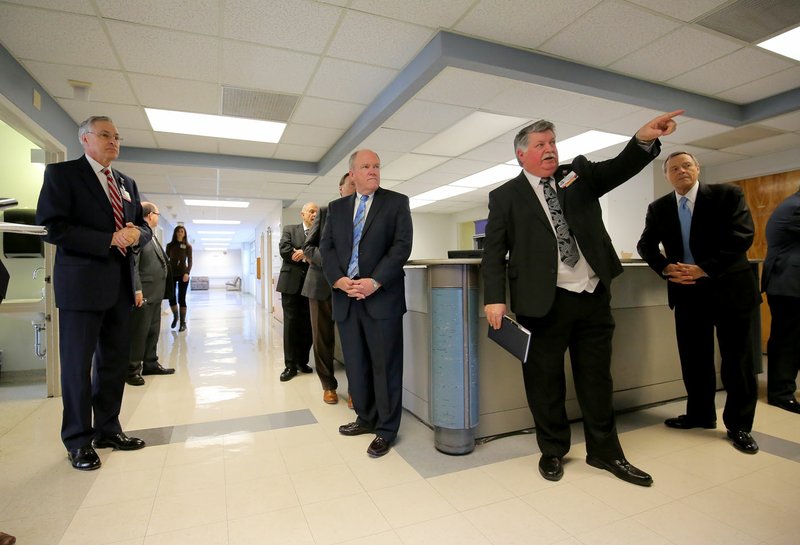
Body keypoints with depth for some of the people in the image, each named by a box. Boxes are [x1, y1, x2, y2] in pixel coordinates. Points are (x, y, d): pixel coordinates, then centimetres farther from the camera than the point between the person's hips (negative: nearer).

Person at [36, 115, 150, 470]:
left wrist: (136, 235, -6)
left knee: (115, 361, 12)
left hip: (119, 285, 6)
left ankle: (107, 429, 25)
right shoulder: (62, 173, -1)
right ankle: (78, 440, 17)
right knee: (78, 364, 3)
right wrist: (109, 239, -18)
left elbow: (143, 227, 17)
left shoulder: (127, 183, 17)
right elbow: (51, 227, -11)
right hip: (82, 283, -6)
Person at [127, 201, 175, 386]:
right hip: (143, 294, -9)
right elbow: (132, 264, -19)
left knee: (153, 331, 16)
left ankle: (150, 364, 27)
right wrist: (137, 290, -22)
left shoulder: (152, 237, 17)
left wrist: (160, 290, 16)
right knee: (139, 332, -1)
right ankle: (132, 369, 10)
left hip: (155, 294, 9)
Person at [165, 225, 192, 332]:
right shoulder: (170, 245, 7)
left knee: (181, 298, -2)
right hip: (171, 274, 2)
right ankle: (175, 317, 30)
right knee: (171, 298, 4)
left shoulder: (188, 246, 2)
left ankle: (183, 322, 6)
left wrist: (187, 273, -16)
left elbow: (189, 261, -2)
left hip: (183, 274, -2)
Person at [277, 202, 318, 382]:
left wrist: (304, 253, -13)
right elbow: (284, 250, -6)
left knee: (308, 325, 4)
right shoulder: (289, 230, 10)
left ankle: (302, 360, 19)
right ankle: (290, 365, 6)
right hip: (291, 282, -1)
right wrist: (308, 256, -7)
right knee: (291, 324, -1)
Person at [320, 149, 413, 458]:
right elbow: (326, 247, 9)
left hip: (382, 296, -4)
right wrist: (339, 280, -9)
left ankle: (386, 429, 17)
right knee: (355, 364, 13)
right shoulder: (337, 207, 15)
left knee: (385, 365, 3)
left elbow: (402, 245, -6)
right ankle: (365, 418, 30)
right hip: (346, 296, 4)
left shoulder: (397, 202, 4)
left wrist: (375, 282, -16)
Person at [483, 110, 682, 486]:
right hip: (543, 302, -3)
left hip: (594, 296, 4)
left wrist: (644, 139, -23)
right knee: (545, 379, 8)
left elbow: (620, 169, -3)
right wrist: (494, 297, -14)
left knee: (597, 377, 15)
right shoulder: (506, 196, 1)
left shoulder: (579, 174, 13)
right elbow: (494, 251, -4)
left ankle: (605, 452, 32)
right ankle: (553, 451, 29)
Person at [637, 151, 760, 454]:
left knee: (737, 360, 4)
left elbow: (742, 236, -14)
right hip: (686, 291, 3)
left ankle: (739, 425, 20)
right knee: (693, 357, 11)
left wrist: (704, 269, -21)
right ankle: (700, 414, 27)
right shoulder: (658, 208, 5)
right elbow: (646, 245, 7)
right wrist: (666, 267, -11)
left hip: (730, 288, -3)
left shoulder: (728, 195, -4)